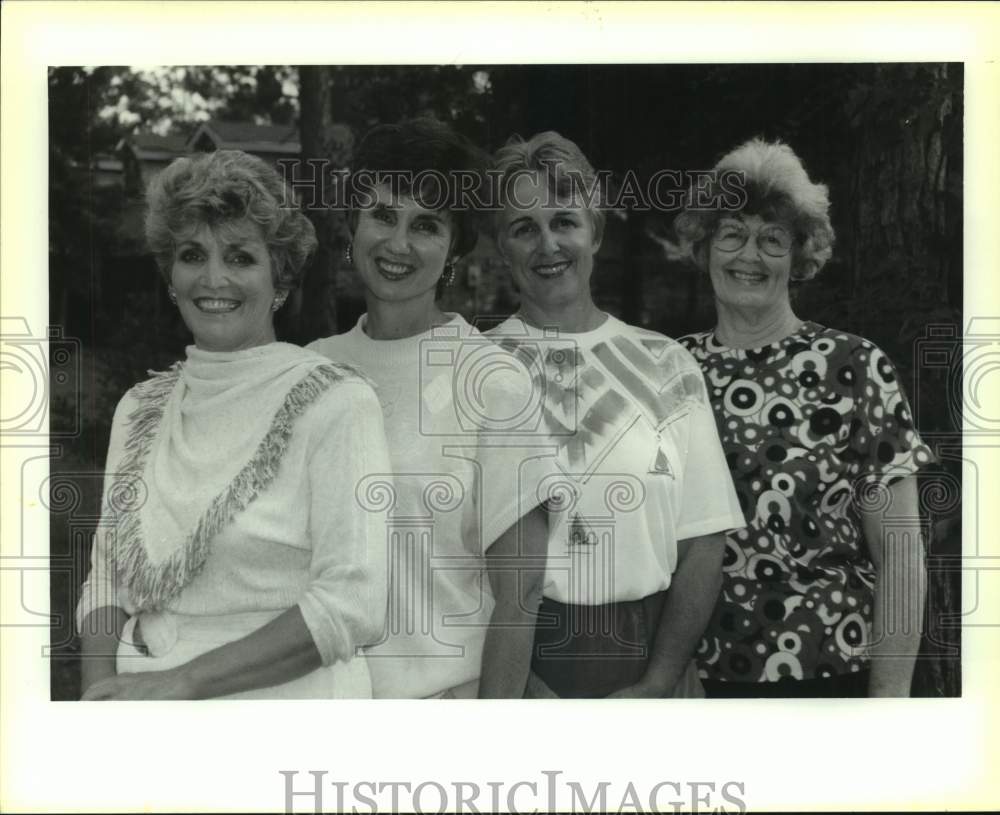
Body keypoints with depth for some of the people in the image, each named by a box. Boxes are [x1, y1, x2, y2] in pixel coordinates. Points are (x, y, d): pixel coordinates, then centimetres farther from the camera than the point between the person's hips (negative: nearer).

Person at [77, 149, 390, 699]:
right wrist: (100, 684, -5)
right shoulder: (140, 407, 11)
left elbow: (352, 603, -11)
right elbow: (107, 575, 13)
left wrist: (181, 681, -12)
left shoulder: (337, 402, -5)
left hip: (282, 696, -4)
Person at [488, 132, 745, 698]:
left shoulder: (667, 364, 3)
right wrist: (516, 686, -15)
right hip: (513, 654, -1)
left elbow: (704, 544, 0)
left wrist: (656, 684, -9)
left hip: (650, 657, 2)